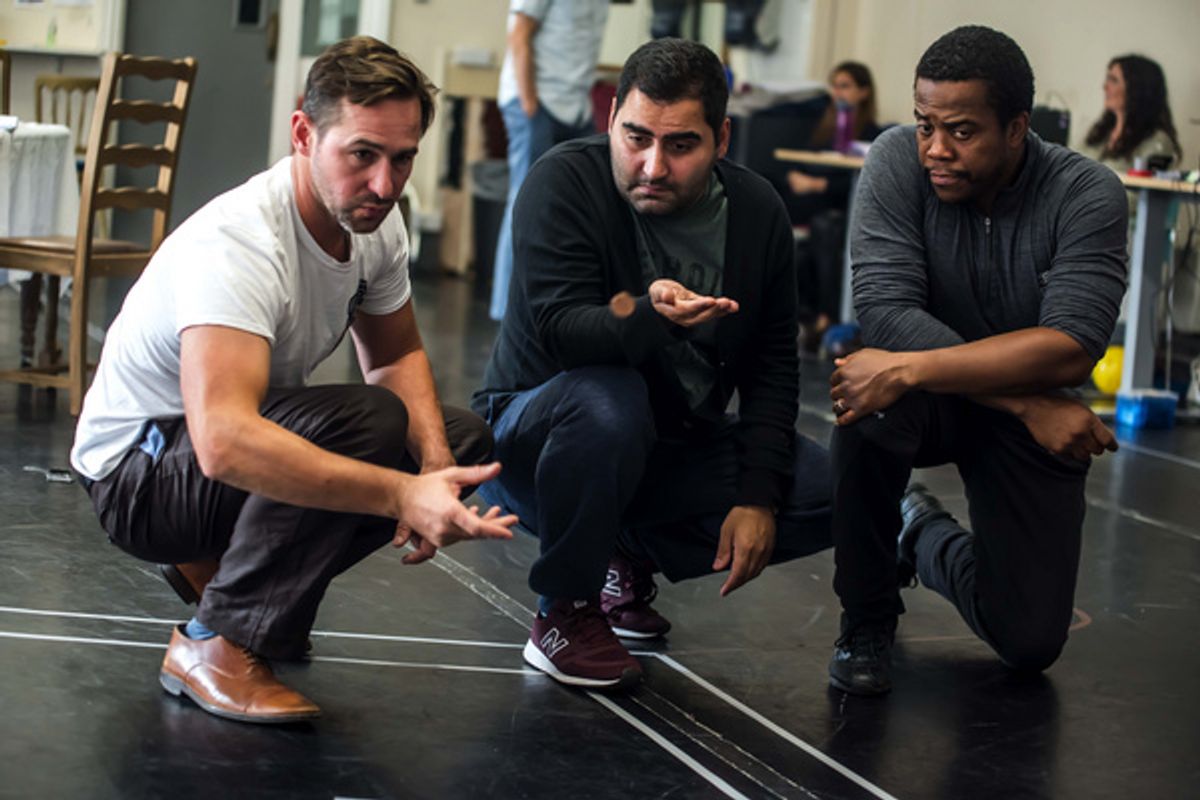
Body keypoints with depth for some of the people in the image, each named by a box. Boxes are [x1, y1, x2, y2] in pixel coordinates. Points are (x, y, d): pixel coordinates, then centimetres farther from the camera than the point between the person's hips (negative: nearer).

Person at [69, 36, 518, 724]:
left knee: (463, 440, 1)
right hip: (136, 469, -9)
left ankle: (222, 566, 9)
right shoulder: (238, 243, -33)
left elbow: (396, 354, 9)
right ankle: (216, 644, -18)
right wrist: (404, 494, -51)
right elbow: (223, 442, -45)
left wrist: (434, 467, -12)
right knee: (365, 421, -31)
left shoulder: (375, 222, -6)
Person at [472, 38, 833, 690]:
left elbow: (771, 366, 0)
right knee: (608, 401, -39)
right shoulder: (564, 183, -19)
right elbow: (560, 326, -31)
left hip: (675, 450, 5)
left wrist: (758, 494, -11)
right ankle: (565, 609, -15)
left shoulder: (757, 211, -4)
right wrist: (648, 319, -53)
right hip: (534, 436, -5)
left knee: (827, 493, -12)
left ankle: (633, 556, 9)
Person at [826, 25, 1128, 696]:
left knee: (1031, 643, -6)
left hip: (1034, 421, 1)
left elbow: (1072, 347, -32)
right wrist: (1029, 400, -32)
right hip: (933, 400, 0)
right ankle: (866, 617, -11)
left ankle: (926, 536, 29)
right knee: (867, 400, -37)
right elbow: (885, 310, -27)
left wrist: (911, 370, -43)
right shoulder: (899, 160, -18)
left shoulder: (1087, 194, -20)